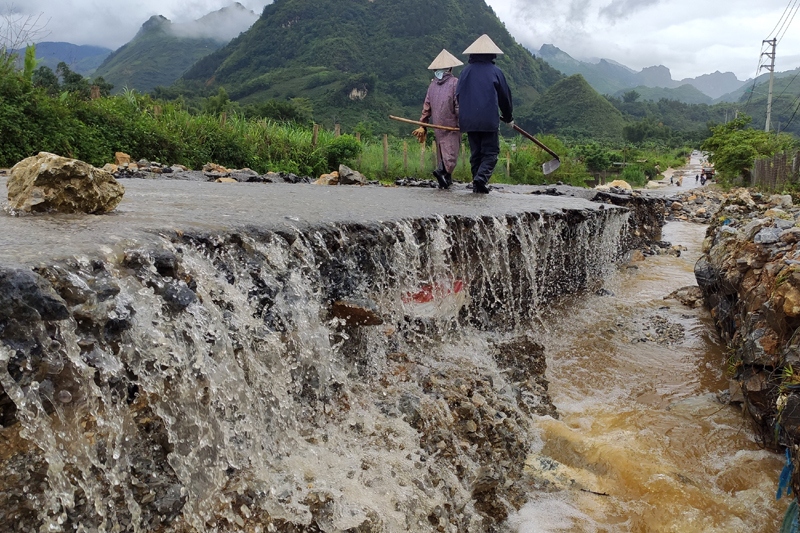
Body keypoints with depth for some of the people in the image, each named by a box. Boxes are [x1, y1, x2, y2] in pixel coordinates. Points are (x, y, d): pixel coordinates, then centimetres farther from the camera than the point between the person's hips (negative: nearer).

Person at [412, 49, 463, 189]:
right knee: (451, 151, -7)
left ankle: (445, 180, 14)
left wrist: (422, 126, 12)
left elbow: (427, 106, 9)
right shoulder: (454, 82, -7)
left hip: (437, 125, 5)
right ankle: (442, 170, -31)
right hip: (451, 125, -5)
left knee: (441, 150, 14)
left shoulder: (433, 84, 9)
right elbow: (458, 104, -12)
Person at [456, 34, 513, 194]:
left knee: (475, 153, 12)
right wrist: (508, 117, 21)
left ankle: (477, 183, 10)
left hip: (468, 120, 4)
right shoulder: (495, 71, 0)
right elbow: (505, 97, 8)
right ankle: (481, 177, -18)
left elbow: (458, 95, 11)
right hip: (489, 120, -3)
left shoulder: (466, 71, 7)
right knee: (491, 152, 3)